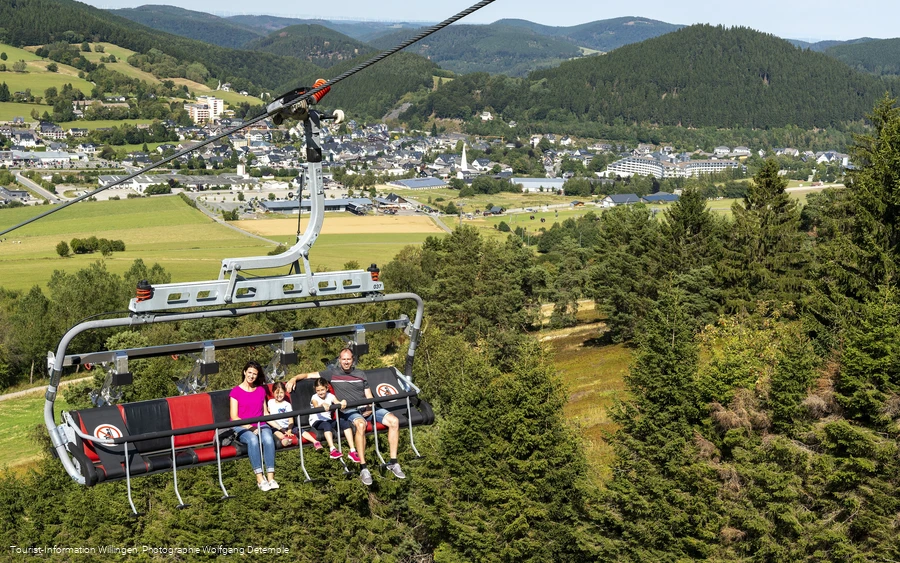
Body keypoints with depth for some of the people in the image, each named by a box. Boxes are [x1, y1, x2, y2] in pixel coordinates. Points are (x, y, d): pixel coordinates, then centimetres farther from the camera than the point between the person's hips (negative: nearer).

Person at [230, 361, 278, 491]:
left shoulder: (261, 390, 16)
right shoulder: (236, 392, 3)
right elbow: (234, 417, -3)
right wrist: (250, 427, -16)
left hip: (260, 425, 3)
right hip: (242, 427, -3)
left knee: (268, 439, -33)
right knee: (253, 440, -37)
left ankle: (270, 477, -37)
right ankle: (259, 478, -38)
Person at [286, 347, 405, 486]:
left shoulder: (360, 374, 21)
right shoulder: (333, 373, 12)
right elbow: (308, 375, 11)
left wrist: (370, 408, -2)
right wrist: (294, 378, -8)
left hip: (366, 408, 5)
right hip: (349, 411, -4)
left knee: (394, 421, -16)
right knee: (361, 424, -39)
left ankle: (393, 463, -6)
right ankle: (363, 469, -35)